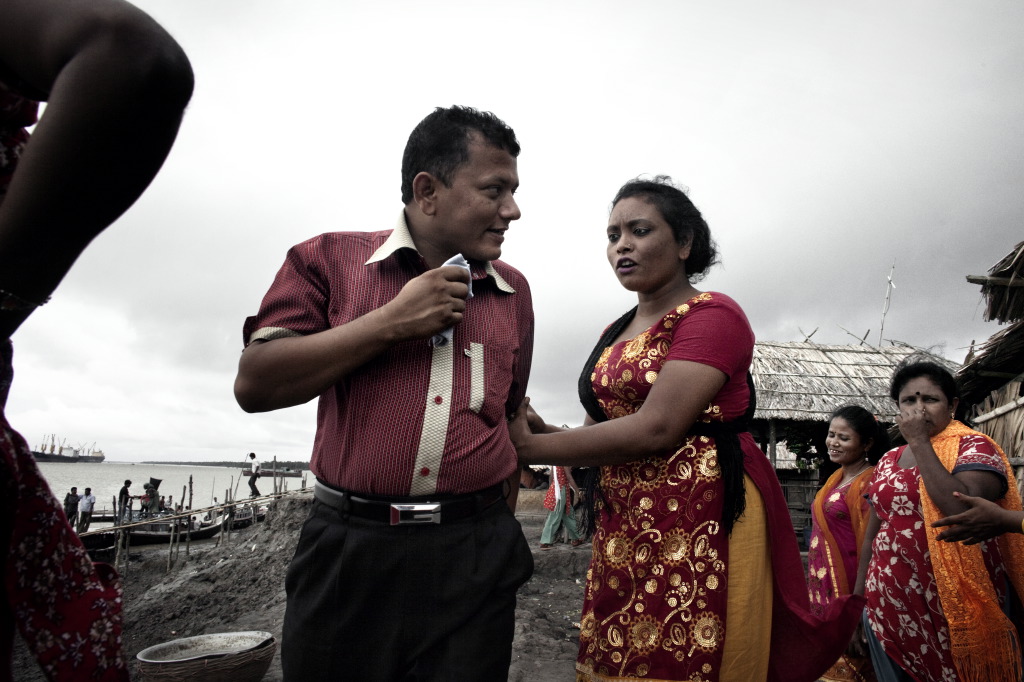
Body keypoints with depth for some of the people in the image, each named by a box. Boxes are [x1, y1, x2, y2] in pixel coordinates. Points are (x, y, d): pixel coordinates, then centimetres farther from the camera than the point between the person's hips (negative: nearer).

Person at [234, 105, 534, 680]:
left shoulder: (514, 292, 9)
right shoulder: (331, 259, 1)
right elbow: (254, 385, -7)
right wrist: (392, 322, -12)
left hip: (475, 557, 2)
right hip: (349, 548, -1)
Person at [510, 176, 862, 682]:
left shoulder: (713, 314, -9)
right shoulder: (613, 335, 16)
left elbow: (656, 428, -19)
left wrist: (531, 448, -16)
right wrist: (545, 432, -7)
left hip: (697, 527, -7)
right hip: (622, 529, 7)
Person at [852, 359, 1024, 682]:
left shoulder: (974, 447, -5)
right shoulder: (888, 461, 10)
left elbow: (962, 508, -25)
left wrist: (919, 441, -17)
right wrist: (857, 599, 11)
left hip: (957, 611, -4)